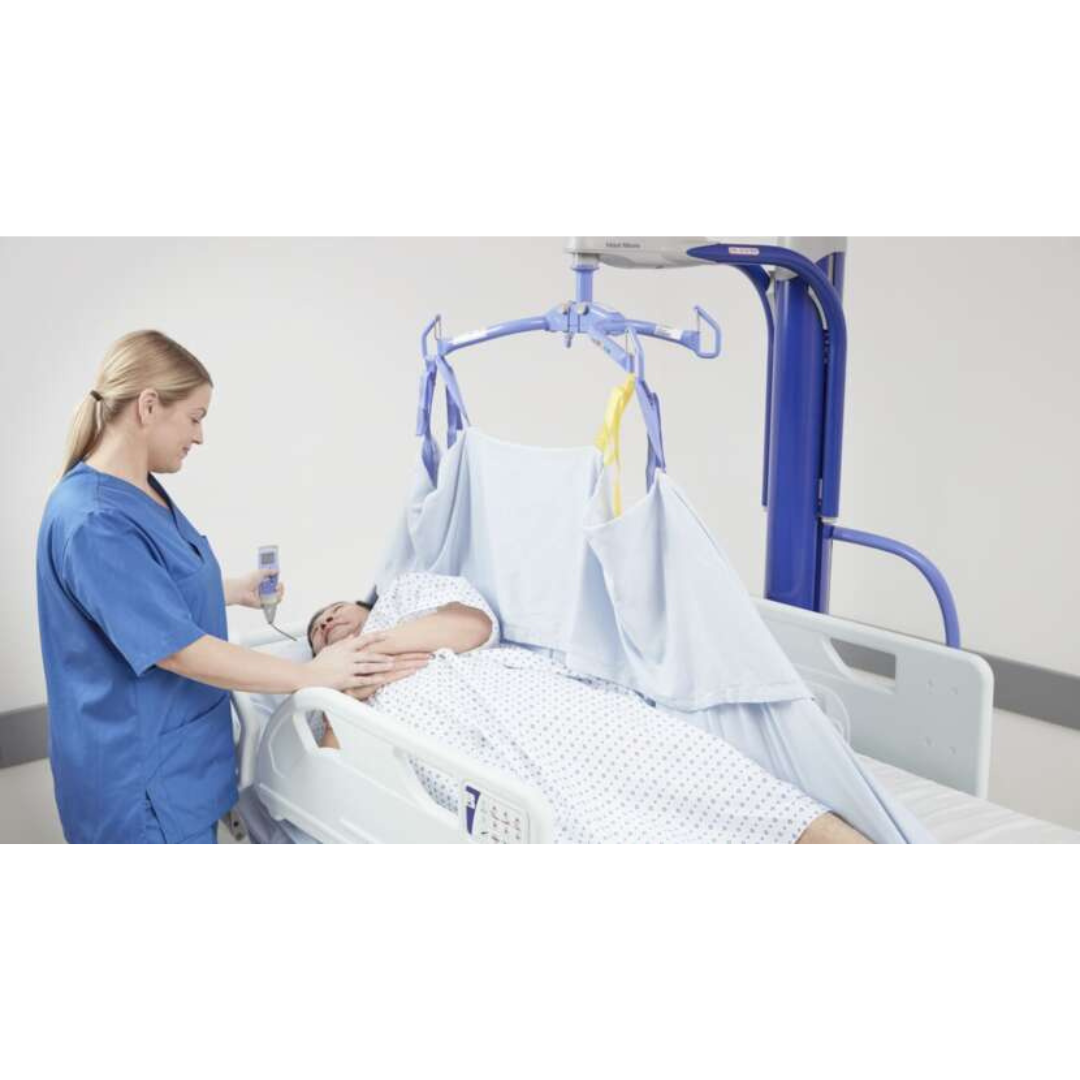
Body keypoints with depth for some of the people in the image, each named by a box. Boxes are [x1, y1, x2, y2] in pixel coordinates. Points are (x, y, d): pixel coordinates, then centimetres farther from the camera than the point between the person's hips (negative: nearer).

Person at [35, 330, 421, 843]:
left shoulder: (141, 491, 4)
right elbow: (179, 650, -27)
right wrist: (314, 674, -23)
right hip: (140, 776, -9)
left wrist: (236, 591, 20)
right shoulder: (92, 523, -26)